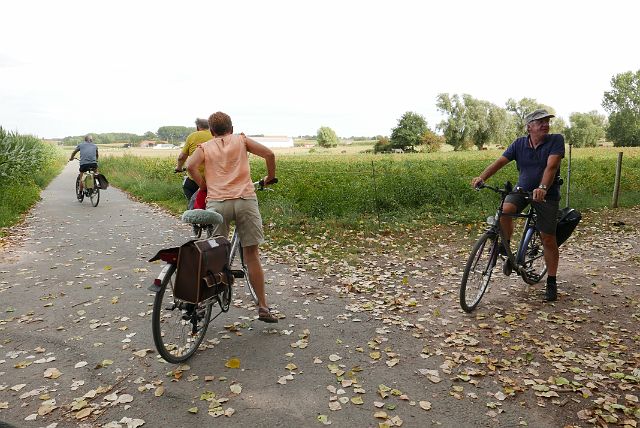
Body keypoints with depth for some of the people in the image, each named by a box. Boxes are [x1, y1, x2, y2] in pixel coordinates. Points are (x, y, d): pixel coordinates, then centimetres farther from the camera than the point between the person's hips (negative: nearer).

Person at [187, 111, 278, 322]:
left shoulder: (205, 147, 17)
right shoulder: (241, 139, 18)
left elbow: (190, 166, -3)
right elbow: (269, 154, 6)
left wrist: (204, 186, 11)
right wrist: (270, 177, 20)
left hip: (217, 202, 0)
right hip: (246, 200, 0)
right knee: (251, 254, 5)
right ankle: (263, 307, 9)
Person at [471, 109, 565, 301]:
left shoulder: (556, 140, -10)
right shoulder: (519, 144, -1)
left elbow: (551, 166, -25)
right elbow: (500, 161, -9)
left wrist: (542, 188, -41)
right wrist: (482, 177, -26)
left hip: (547, 195, -2)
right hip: (522, 190, 2)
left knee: (548, 239, 0)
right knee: (505, 210, -30)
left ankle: (551, 282, 16)